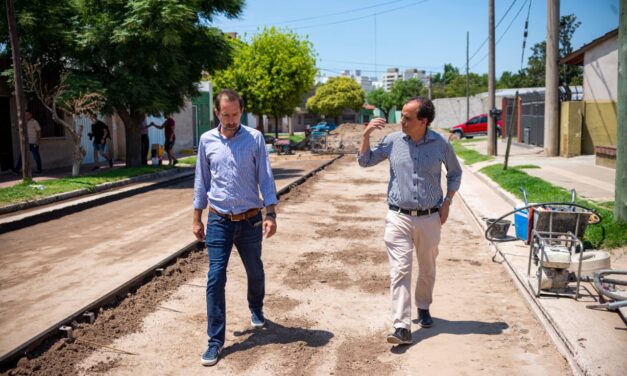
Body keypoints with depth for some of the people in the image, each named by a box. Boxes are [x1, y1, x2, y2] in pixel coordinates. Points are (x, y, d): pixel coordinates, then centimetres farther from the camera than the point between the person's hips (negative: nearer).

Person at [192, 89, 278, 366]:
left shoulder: (255, 138, -5)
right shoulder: (207, 140, 1)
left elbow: (265, 178, -4)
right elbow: (201, 181, 7)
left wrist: (271, 214, -11)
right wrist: (197, 218, 8)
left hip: (250, 220, 0)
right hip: (219, 221, 1)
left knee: (255, 272, 16)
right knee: (215, 279, -4)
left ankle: (256, 310, 47)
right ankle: (215, 341, 6)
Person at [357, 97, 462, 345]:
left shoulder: (440, 144, -2)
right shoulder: (393, 141, -1)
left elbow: (455, 173, 13)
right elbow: (365, 161, 10)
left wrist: (447, 202, 4)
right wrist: (366, 134, -5)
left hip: (430, 219, 1)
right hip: (399, 218, -1)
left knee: (427, 269, 17)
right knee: (400, 271, -10)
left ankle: (423, 308, 42)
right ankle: (402, 327, -10)